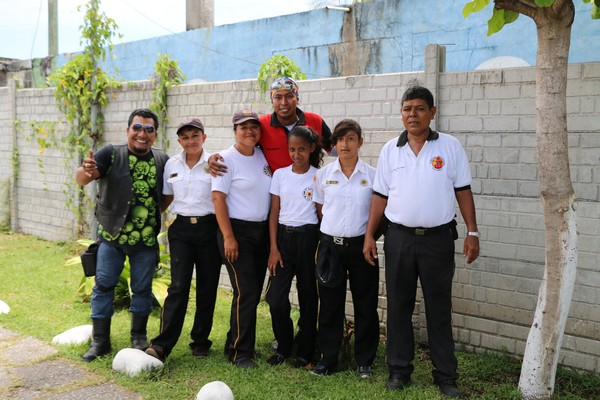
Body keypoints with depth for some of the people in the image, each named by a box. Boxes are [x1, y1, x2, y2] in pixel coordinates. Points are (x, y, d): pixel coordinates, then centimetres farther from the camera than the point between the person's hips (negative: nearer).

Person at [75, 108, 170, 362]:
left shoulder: (163, 161, 1)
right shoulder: (111, 154, -8)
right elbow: (82, 179, -22)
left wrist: (156, 212, 0)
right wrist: (85, 172, -45)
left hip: (146, 239, 2)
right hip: (111, 236, -1)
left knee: (142, 288, 11)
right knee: (104, 285, 3)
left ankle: (139, 337, 28)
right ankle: (100, 341, 15)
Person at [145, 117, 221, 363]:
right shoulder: (172, 164, 7)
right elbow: (167, 197, 16)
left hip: (208, 229, -1)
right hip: (181, 229, 1)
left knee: (207, 287, 6)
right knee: (178, 286, -7)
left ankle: (200, 342, 19)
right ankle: (162, 345, -6)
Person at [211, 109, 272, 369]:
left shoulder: (262, 156, 11)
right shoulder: (227, 159, -9)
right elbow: (218, 198, -14)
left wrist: (272, 234, 13)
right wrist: (228, 237, -18)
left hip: (262, 230, 7)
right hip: (237, 231, -7)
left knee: (254, 292, 10)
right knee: (246, 292, -9)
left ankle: (235, 344, 25)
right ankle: (240, 353, 3)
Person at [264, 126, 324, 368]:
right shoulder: (280, 174, 6)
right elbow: (274, 212, 5)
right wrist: (273, 248, -1)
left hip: (308, 237, -2)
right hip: (283, 236, 2)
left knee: (308, 296, 5)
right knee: (276, 297, -5)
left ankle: (305, 352, 19)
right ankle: (283, 347, 17)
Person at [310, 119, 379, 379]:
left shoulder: (372, 175, 0)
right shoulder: (323, 174, 4)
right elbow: (319, 209, 11)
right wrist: (331, 232, 6)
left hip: (360, 245, -1)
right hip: (330, 245, 1)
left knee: (365, 304, 5)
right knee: (329, 305, 7)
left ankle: (364, 362, 19)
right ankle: (328, 360, 20)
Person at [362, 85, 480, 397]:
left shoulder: (450, 146, 0)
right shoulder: (390, 150, 5)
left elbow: (463, 191, 2)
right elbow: (381, 195, 7)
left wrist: (472, 232, -4)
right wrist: (369, 235, 3)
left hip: (438, 238, -2)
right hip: (399, 237, 2)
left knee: (439, 308, 6)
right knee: (398, 305, 9)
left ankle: (446, 374, 17)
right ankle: (399, 369, 21)